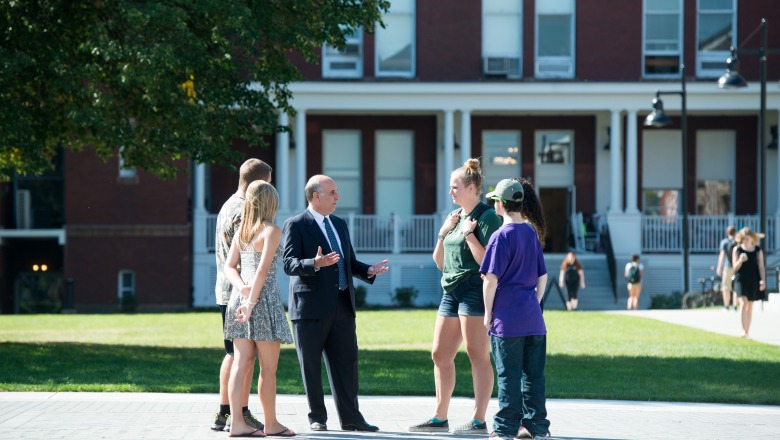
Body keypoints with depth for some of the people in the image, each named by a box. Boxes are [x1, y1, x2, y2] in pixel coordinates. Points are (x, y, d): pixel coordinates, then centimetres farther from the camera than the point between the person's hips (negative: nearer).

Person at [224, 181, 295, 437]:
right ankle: (271, 423, 11)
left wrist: (242, 288, -6)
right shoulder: (271, 231, -8)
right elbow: (263, 269, -16)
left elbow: (229, 267, 8)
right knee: (269, 367, 4)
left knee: (241, 363, 3)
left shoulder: (241, 231, 12)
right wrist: (252, 302, -17)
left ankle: (237, 423, -4)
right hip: (264, 299, -6)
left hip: (240, 297, 6)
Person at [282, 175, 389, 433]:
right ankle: (317, 418, 9)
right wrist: (315, 264, -31)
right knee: (311, 366, 1)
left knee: (346, 363, 4)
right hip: (310, 307, -6)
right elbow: (289, 264, -13)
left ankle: (350, 418, 9)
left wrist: (369, 271, 4)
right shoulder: (296, 226, -4)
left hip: (342, 306, 6)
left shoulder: (339, 225, 19)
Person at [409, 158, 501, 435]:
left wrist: (469, 234, -16)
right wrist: (443, 233, 5)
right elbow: (439, 262, 18)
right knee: (440, 354, 9)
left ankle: (479, 420, -6)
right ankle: (440, 417, 16)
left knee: (477, 354, -7)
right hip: (451, 291, 9)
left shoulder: (486, 216, -8)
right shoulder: (455, 217, 17)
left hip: (475, 290, -9)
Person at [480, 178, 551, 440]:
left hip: (507, 319, -6)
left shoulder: (502, 236, -11)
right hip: (533, 319, 6)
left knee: (508, 375, -1)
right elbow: (543, 276, 15)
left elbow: (490, 279, -13)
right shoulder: (533, 233, 10)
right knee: (533, 374, 10)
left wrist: (488, 312, -4)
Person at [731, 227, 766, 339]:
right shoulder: (737, 249, 0)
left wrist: (763, 280, -9)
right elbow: (735, 267, -1)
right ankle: (744, 331, -21)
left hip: (753, 280, 2)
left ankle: (747, 331, 20)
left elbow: (761, 267, 3)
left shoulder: (758, 250, 2)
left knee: (750, 306, 10)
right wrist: (740, 260, -21)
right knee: (743, 303, -17)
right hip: (741, 279, -2)